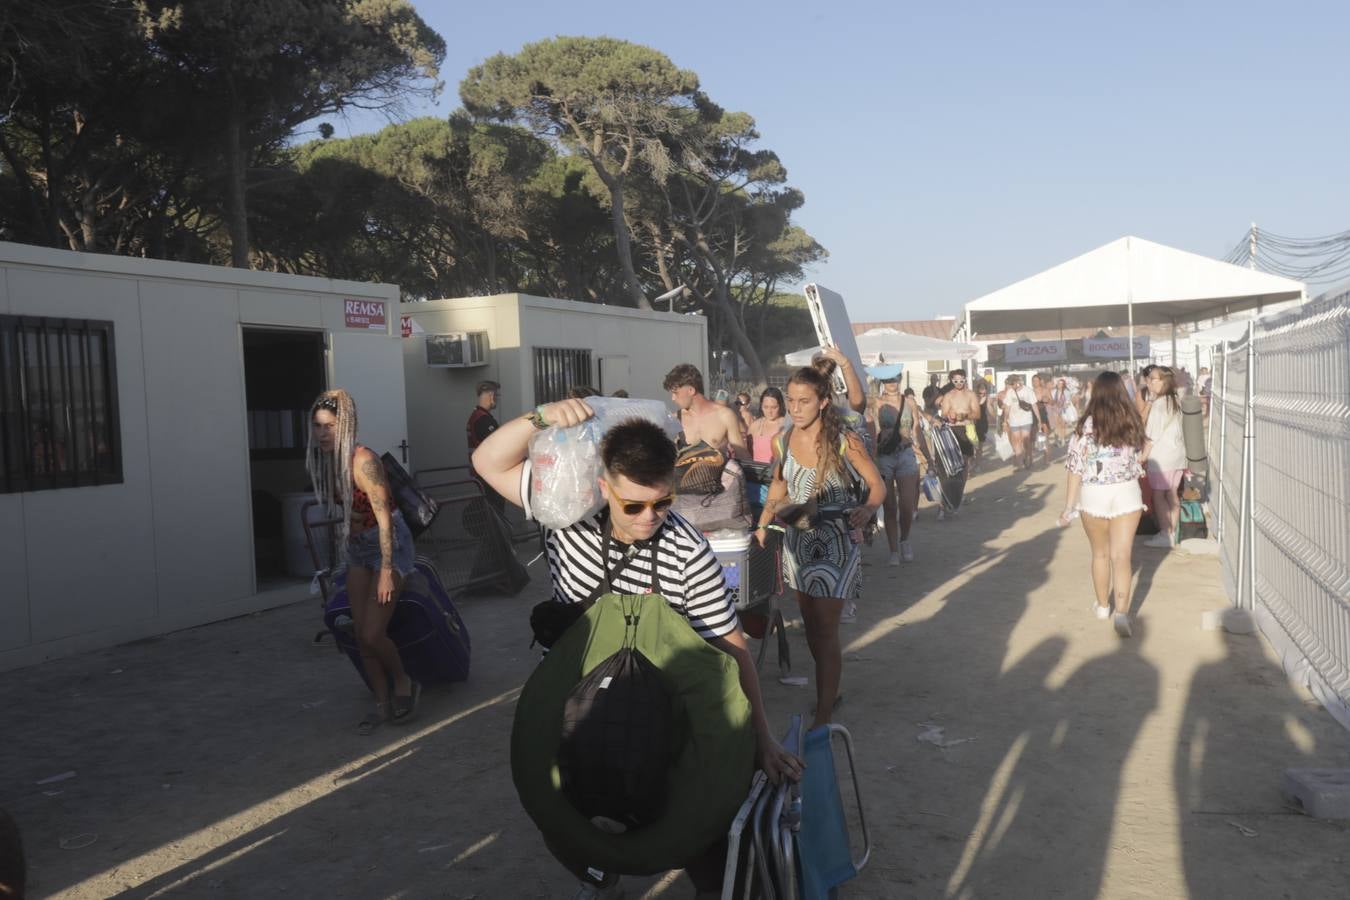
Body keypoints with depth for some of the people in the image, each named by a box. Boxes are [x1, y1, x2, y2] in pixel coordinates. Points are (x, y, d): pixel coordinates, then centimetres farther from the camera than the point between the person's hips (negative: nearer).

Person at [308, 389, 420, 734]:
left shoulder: (362, 460, -22)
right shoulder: (323, 461, 0)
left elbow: (384, 517, -22)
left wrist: (386, 570, -23)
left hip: (389, 542, -7)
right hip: (357, 547, 7)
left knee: (372, 633, -10)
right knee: (361, 635, 6)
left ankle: (404, 684, 17)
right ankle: (383, 703, 20)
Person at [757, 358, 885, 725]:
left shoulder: (846, 442, -15)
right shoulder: (785, 441, -1)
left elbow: (877, 486, -5)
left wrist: (866, 510, -24)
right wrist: (762, 526, 3)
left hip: (836, 544, -5)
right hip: (798, 541, 5)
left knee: (825, 630, -6)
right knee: (811, 627, 15)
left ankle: (823, 717, 0)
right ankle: (831, 691, 35)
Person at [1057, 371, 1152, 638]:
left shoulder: (1087, 425, -10)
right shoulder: (1133, 422, -2)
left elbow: (1076, 468, -10)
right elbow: (1142, 456, 11)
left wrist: (1068, 506, -4)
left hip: (1093, 496, -1)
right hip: (1126, 495, 1)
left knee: (1100, 553, 17)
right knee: (1121, 556, 1)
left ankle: (1103, 605, 32)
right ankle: (1121, 612, -13)